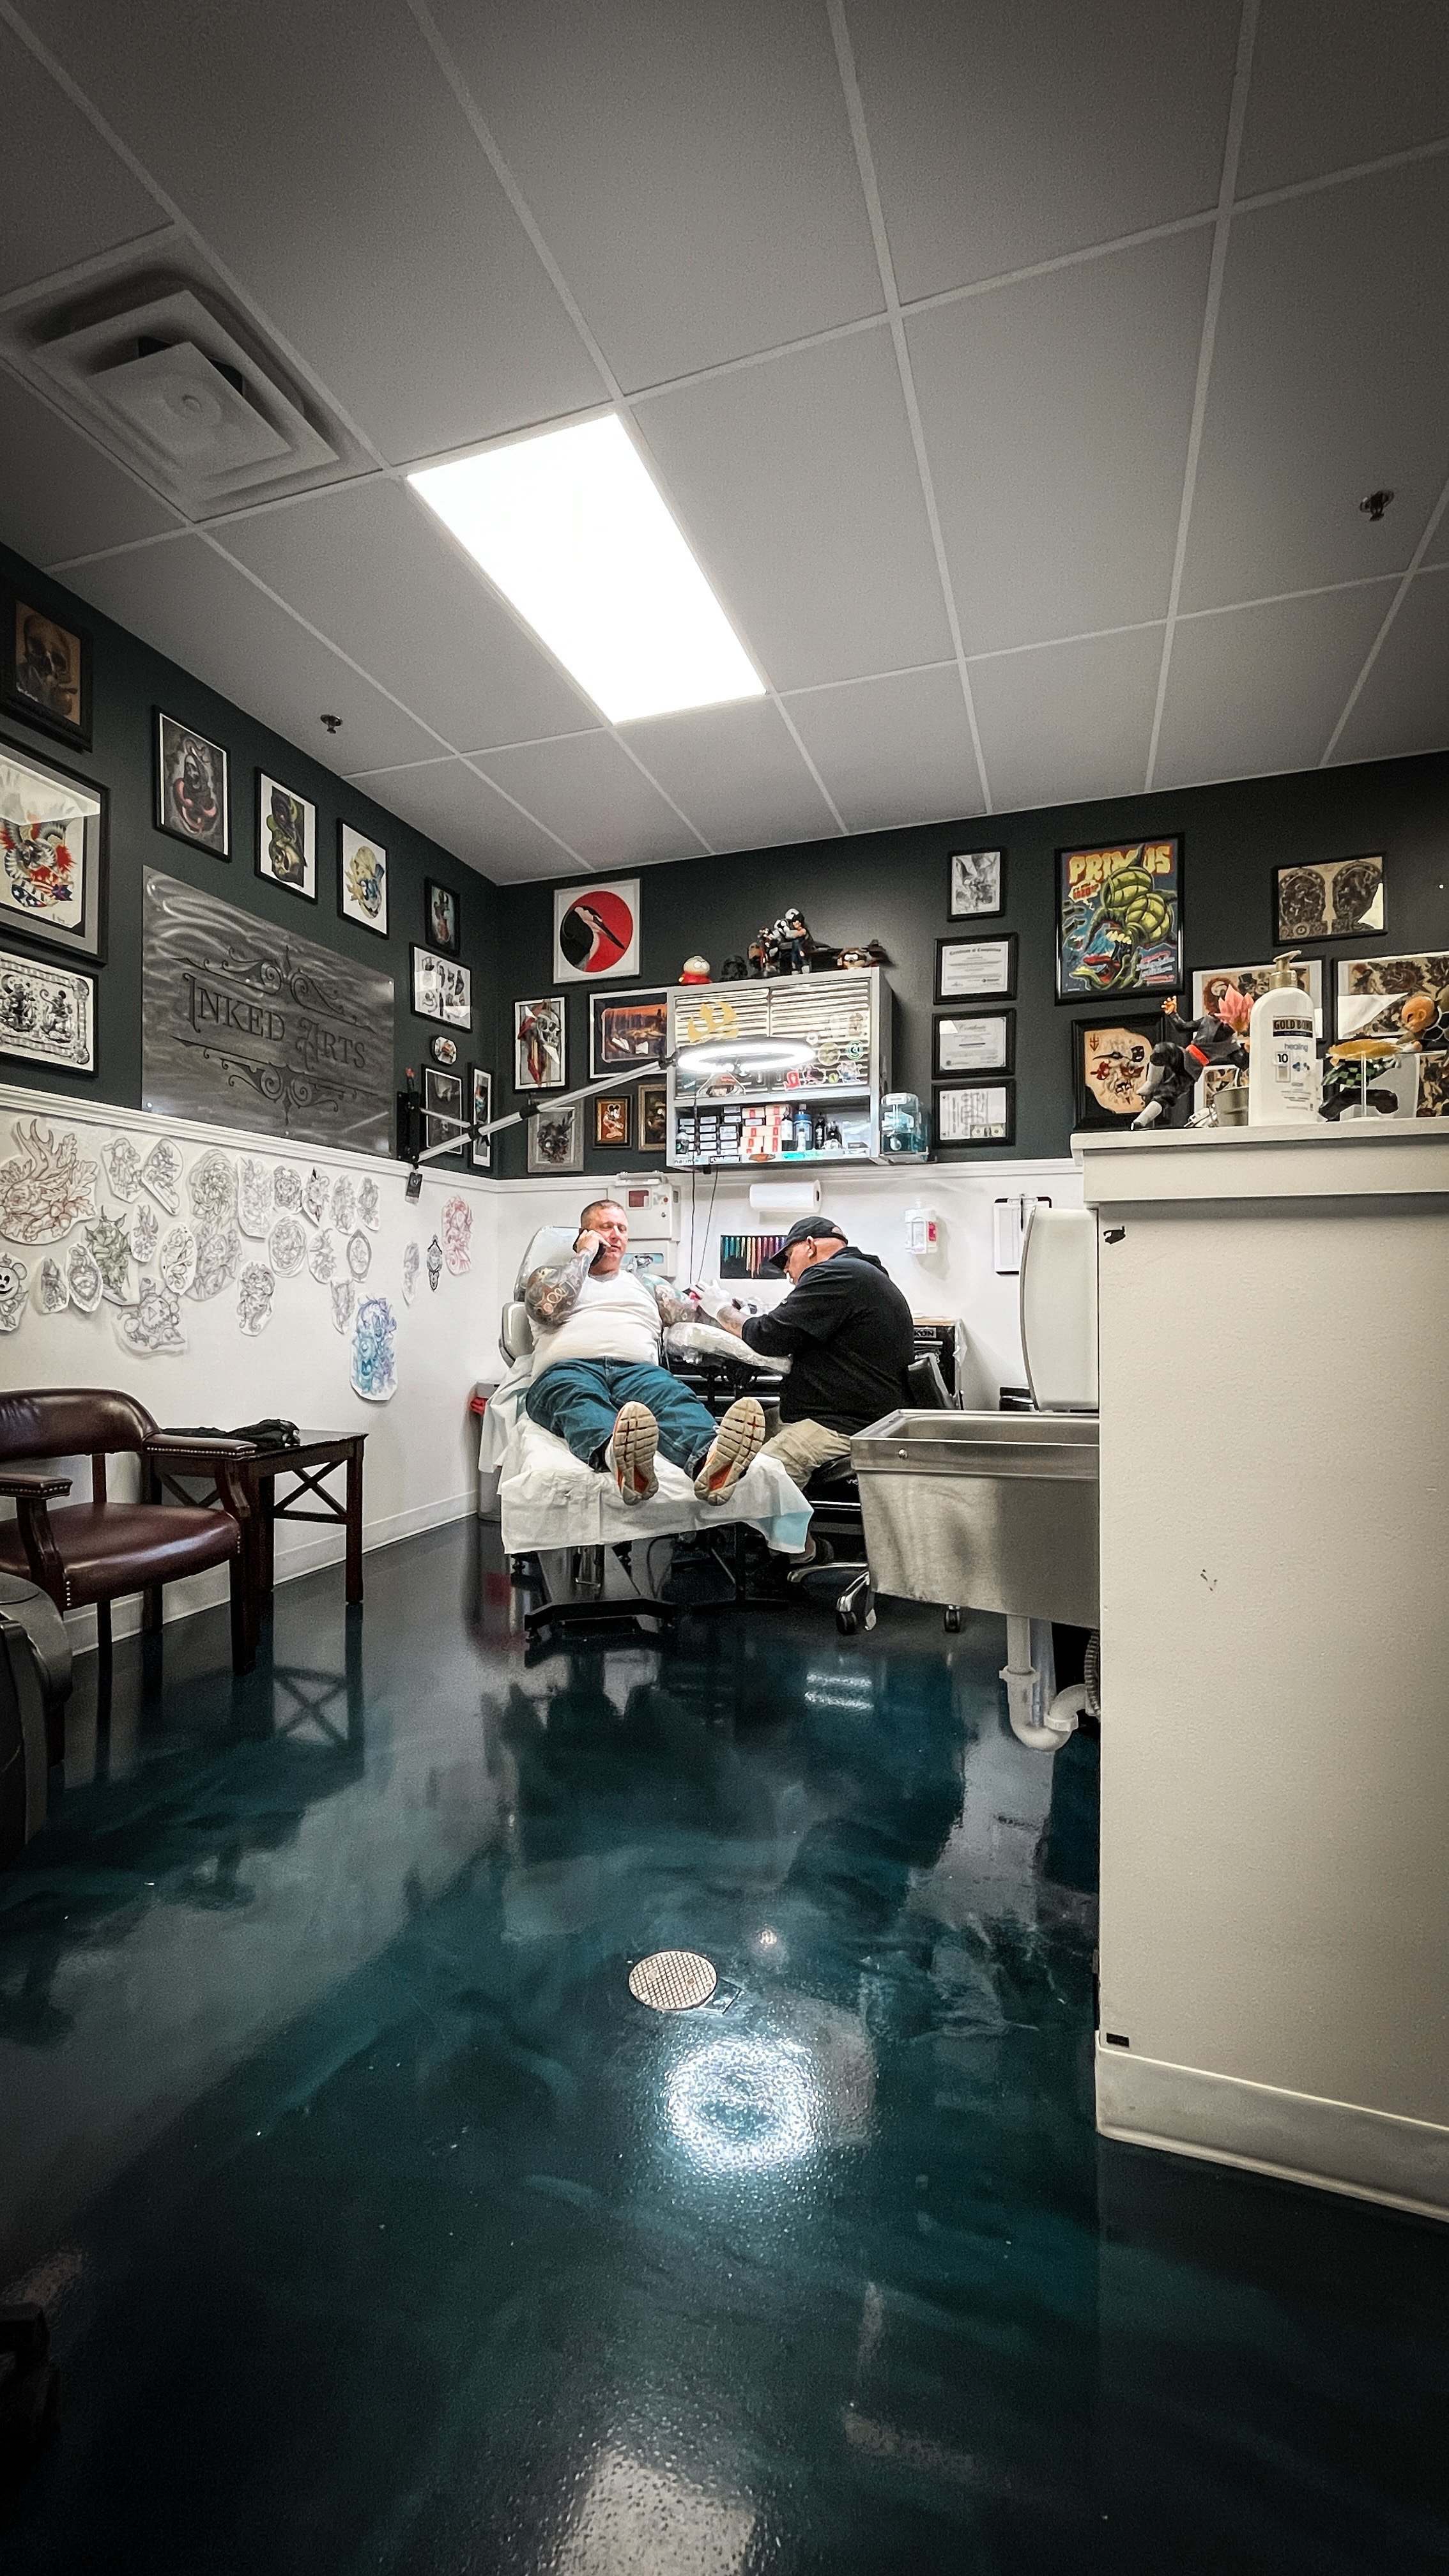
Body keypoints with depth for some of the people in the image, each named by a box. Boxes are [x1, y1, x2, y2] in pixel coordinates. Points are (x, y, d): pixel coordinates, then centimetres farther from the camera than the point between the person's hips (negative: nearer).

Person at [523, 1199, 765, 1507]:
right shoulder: (549, 1276, 27)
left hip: (637, 1370, 2)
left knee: (672, 1395, -36)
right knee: (580, 1402, -41)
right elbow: (549, 1308, 2)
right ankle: (616, 1456, -74)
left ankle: (708, 1460, -69)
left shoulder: (648, 1285, 34)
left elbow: (691, 1318, 22)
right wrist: (585, 1254, 12)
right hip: (568, 1368, -1)